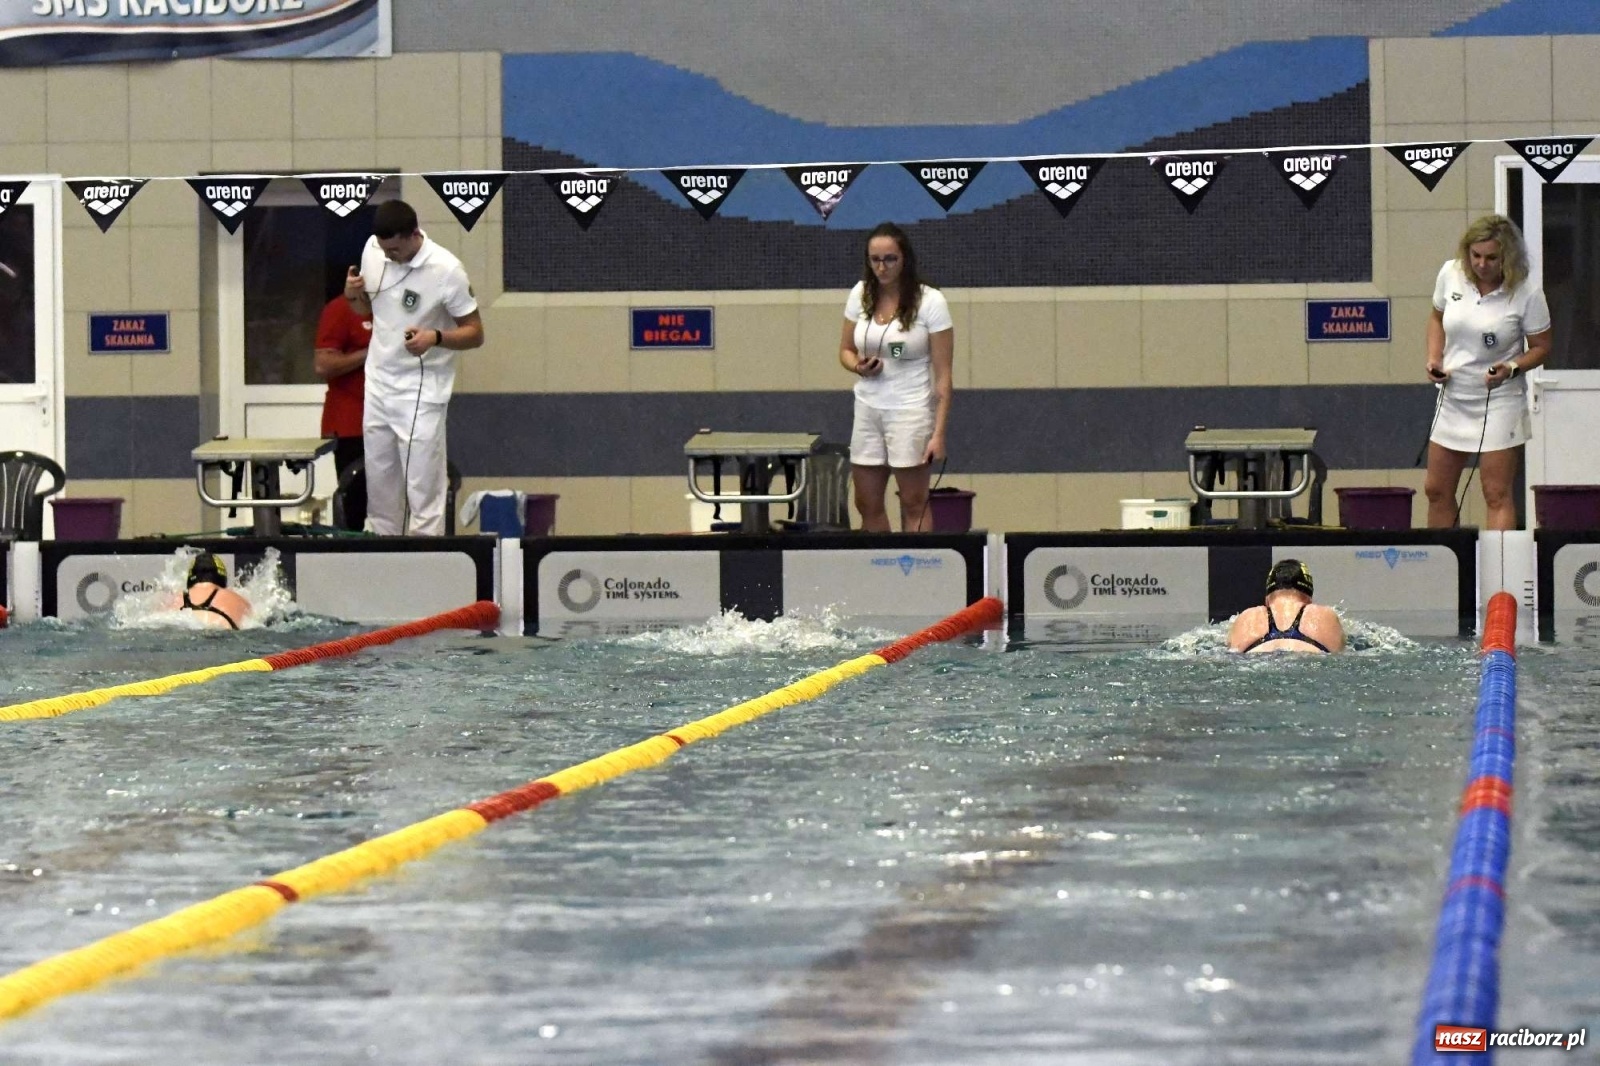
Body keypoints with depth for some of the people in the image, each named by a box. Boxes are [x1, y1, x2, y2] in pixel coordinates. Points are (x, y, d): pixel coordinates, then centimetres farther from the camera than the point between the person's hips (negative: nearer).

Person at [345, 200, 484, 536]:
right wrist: (353, 295, -7)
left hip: (422, 394, -6)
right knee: (379, 483, 14)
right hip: (379, 386, 6)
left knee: (423, 491, -6)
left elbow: (475, 333, -12)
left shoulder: (446, 269, -19)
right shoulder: (372, 250, -2)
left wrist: (435, 338, -30)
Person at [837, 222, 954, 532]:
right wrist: (858, 366, -9)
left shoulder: (930, 301, -9)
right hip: (867, 409, 5)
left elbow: (942, 374, -9)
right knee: (867, 504, 6)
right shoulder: (860, 295, 4)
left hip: (911, 410, -5)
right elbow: (845, 350, 16)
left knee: (914, 504, -2)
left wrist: (938, 433, -15)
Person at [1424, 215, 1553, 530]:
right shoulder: (1451, 274, -3)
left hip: (1499, 401, -5)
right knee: (1437, 491, 11)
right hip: (1453, 396, 5)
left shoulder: (1526, 292, -14)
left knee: (1497, 495, -8)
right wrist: (1434, 358, 0)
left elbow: (1541, 347, -5)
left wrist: (1512, 368, -23)